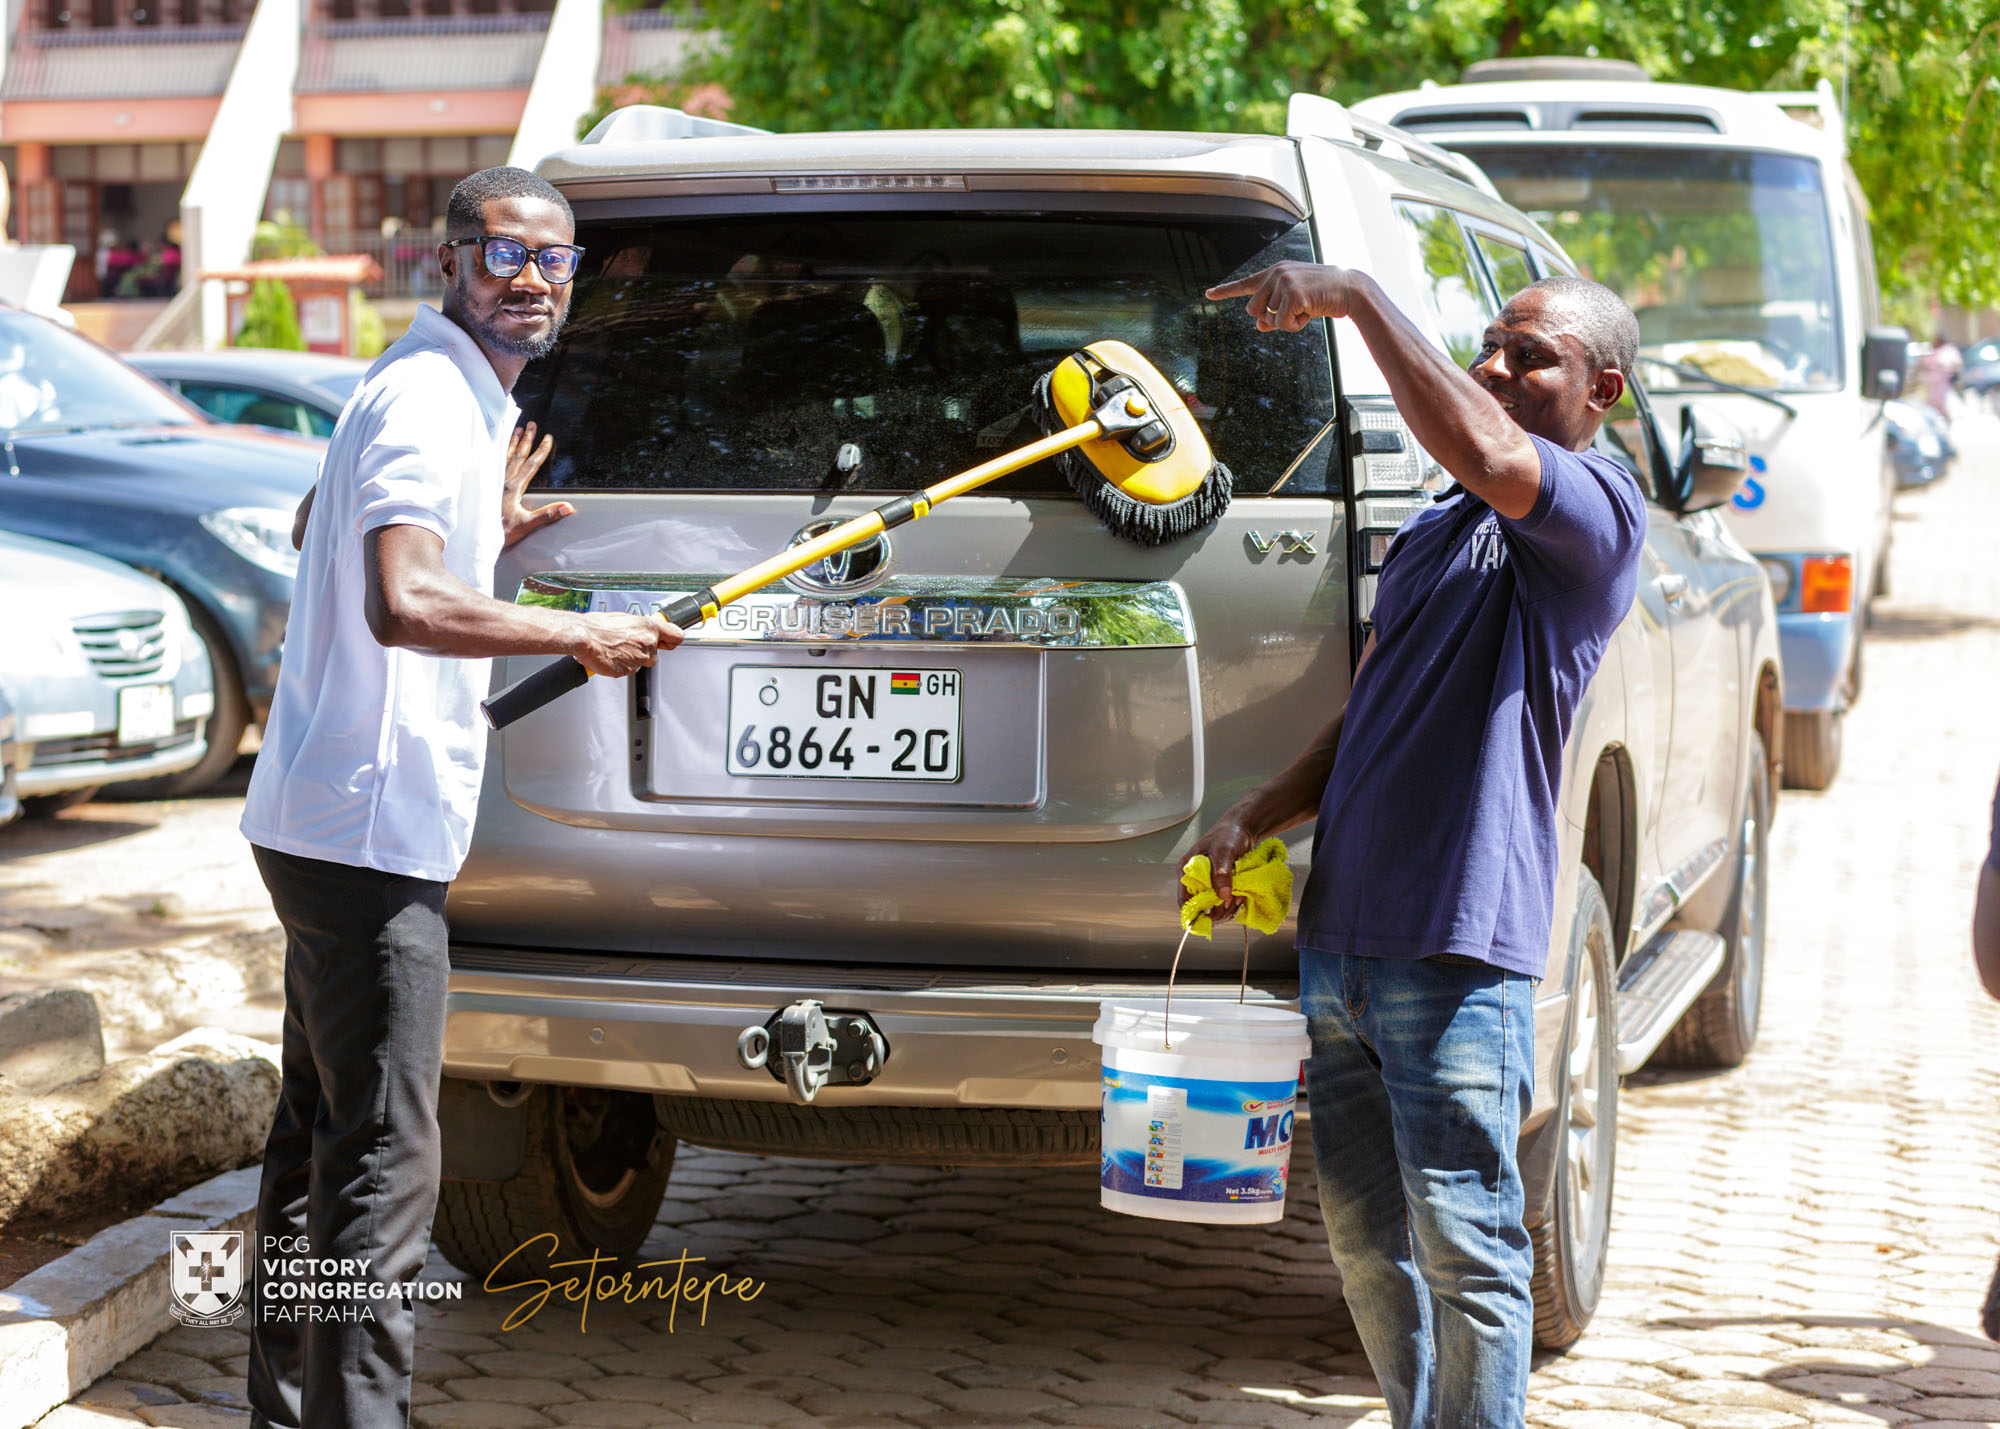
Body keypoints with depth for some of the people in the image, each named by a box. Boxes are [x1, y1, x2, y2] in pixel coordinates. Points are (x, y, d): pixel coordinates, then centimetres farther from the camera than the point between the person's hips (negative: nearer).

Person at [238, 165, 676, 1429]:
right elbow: (404, 606, -32)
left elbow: (321, 530, 33)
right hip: (369, 826, -11)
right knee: (385, 1166, -10)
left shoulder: (457, 397, 16)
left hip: (335, 819, 11)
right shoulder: (429, 402, -17)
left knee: (322, 1136, 17)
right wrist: (583, 637, -24)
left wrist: (486, 536, 25)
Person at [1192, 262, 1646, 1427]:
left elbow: (1490, 457, -30)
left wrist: (1357, 296, -25)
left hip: (1458, 949, -9)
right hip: (1343, 934, 9)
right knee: (1364, 1232, 16)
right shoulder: (1435, 532, 19)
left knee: (1464, 1242, -5)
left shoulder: (1597, 512, -7)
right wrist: (1254, 820, 9)